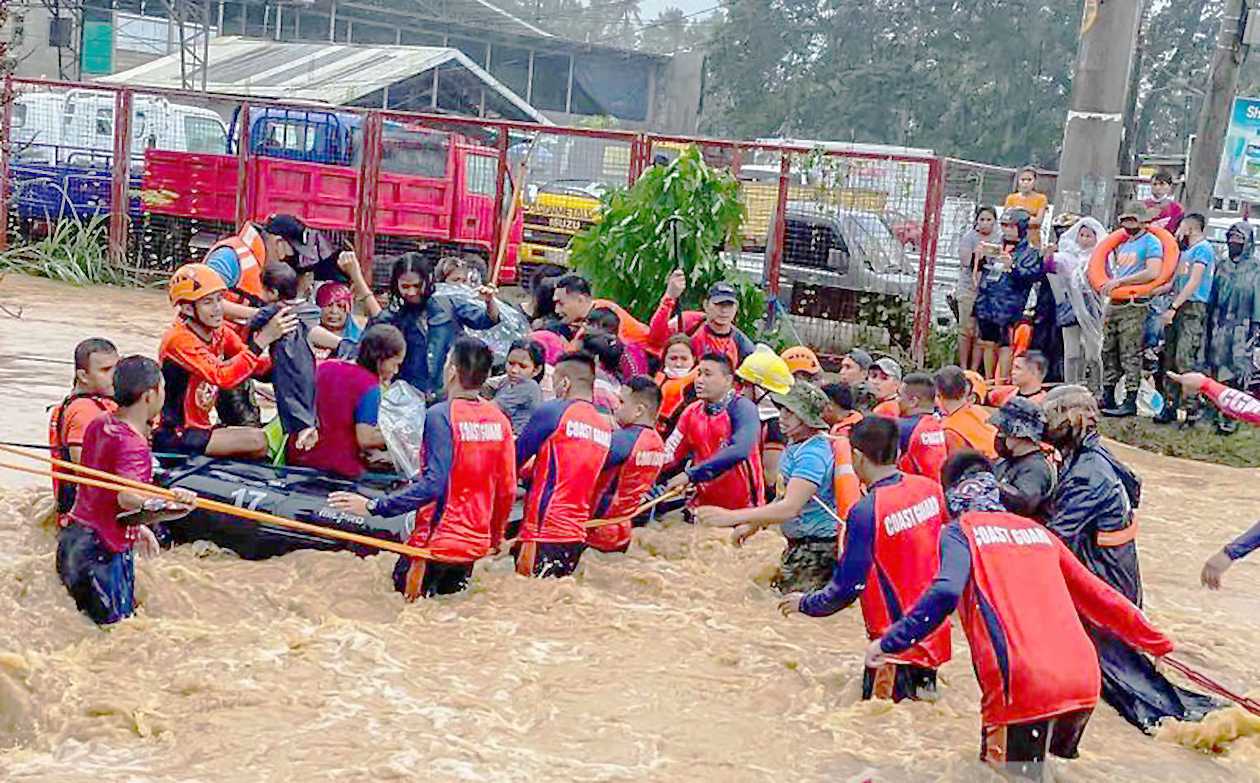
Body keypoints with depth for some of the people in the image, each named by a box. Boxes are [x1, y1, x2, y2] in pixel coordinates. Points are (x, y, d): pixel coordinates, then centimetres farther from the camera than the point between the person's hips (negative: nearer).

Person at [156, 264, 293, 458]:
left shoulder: (219, 331, 4)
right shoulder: (180, 339, -21)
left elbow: (258, 365, -1)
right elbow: (223, 377, -34)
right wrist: (263, 339, -39)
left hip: (199, 428, 8)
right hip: (172, 437, -8)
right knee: (257, 441, -21)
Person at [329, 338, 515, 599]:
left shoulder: (441, 415, -15)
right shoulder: (499, 418, 2)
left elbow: (433, 484, -22)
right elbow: (507, 489, 7)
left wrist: (374, 506, -20)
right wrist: (496, 537, 21)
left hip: (438, 542, -6)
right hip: (476, 543, 6)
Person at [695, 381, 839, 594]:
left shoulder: (813, 454, -23)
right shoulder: (796, 446, 10)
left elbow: (789, 508, -33)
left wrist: (732, 517, -36)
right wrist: (754, 524, 16)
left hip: (817, 547, -10)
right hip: (799, 543, 10)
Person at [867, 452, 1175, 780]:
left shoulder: (960, 531, 7)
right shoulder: (1036, 530, 23)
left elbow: (945, 593, -13)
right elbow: (1097, 594, 28)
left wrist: (889, 643, -8)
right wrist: (1158, 642, 37)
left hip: (1023, 689, -6)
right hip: (1083, 681, 6)